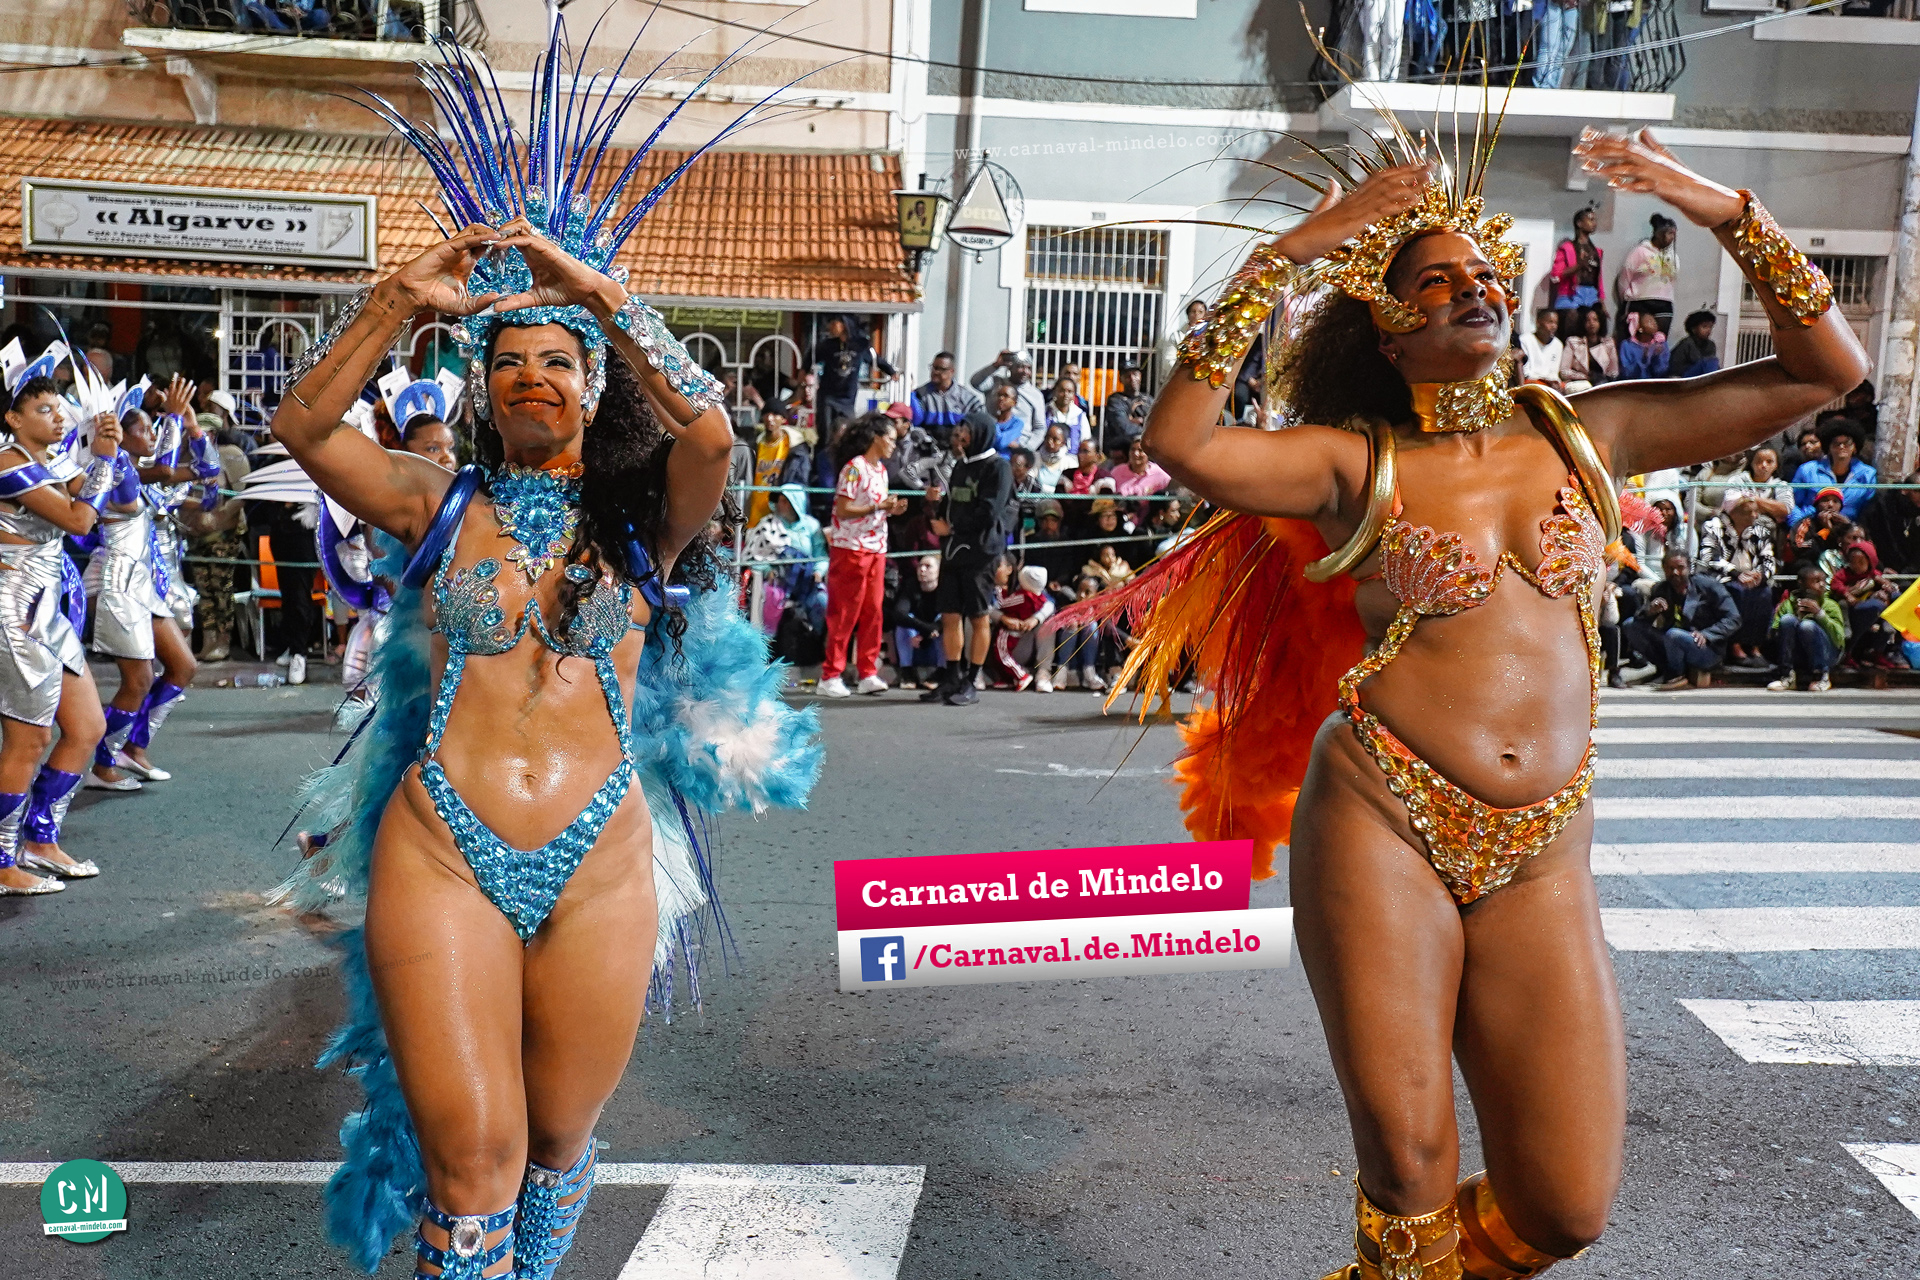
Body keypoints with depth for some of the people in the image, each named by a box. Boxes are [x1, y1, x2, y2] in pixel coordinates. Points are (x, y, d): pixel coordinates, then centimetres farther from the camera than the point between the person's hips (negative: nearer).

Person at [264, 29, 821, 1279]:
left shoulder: (642, 520, 5)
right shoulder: (441, 506, 8)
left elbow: (710, 433, -15)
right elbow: (304, 425, -3)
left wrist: (603, 294, -18)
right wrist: (401, 301, -13)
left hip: (600, 865, 0)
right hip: (441, 854, 0)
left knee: (558, 1146, 14)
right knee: (471, 1158, -3)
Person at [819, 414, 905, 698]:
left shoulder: (881, 470, 16)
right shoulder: (854, 467, -11)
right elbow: (842, 510, -15)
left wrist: (892, 509, 3)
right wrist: (877, 507, -19)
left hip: (876, 549, 8)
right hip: (851, 549, -8)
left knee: (873, 612, 5)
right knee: (844, 614, -4)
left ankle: (868, 674, 11)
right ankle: (830, 676, 2)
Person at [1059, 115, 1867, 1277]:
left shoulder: (1589, 433, 11)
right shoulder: (1356, 463, 2)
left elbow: (1827, 369, 12)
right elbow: (1182, 443, -16)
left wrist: (1727, 212, 3)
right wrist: (1286, 259, -15)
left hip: (1542, 855, 3)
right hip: (1381, 827, -3)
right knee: (1409, 1168, 0)